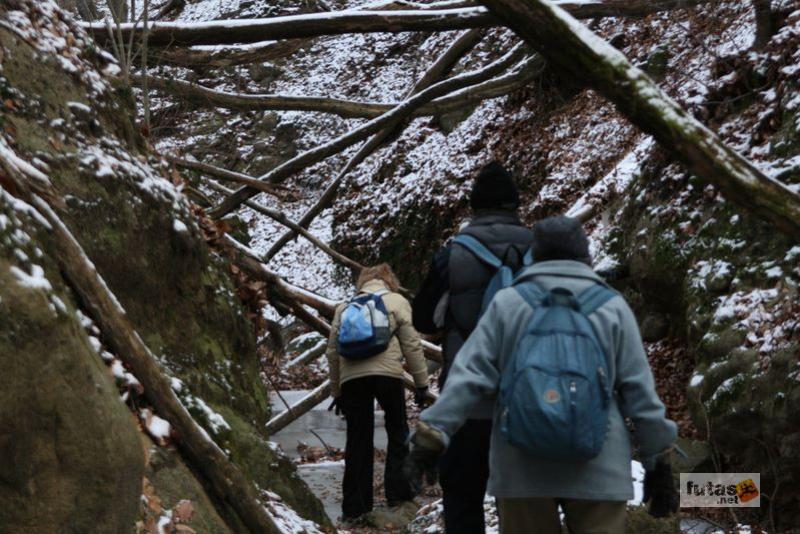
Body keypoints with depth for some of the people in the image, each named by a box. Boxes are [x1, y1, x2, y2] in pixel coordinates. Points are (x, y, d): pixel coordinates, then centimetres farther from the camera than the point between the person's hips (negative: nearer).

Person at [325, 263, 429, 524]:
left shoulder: (344, 307, 22)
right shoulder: (396, 301, 12)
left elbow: (332, 351, 20)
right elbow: (411, 344, 4)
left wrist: (336, 391, 26)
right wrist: (421, 382, 8)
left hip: (351, 378, 3)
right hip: (387, 374, -3)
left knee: (357, 441, 7)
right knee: (398, 432, 14)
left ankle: (354, 507, 8)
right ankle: (397, 491, 11)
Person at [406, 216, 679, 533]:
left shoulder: (506, 303, 4)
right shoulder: (613, 307, 5)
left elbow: (468, 377, -3)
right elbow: (640, 392, 4)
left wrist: (431, 436, -3)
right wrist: (658, 462, 10)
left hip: (522, 469, 1)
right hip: (596, 470, 0)